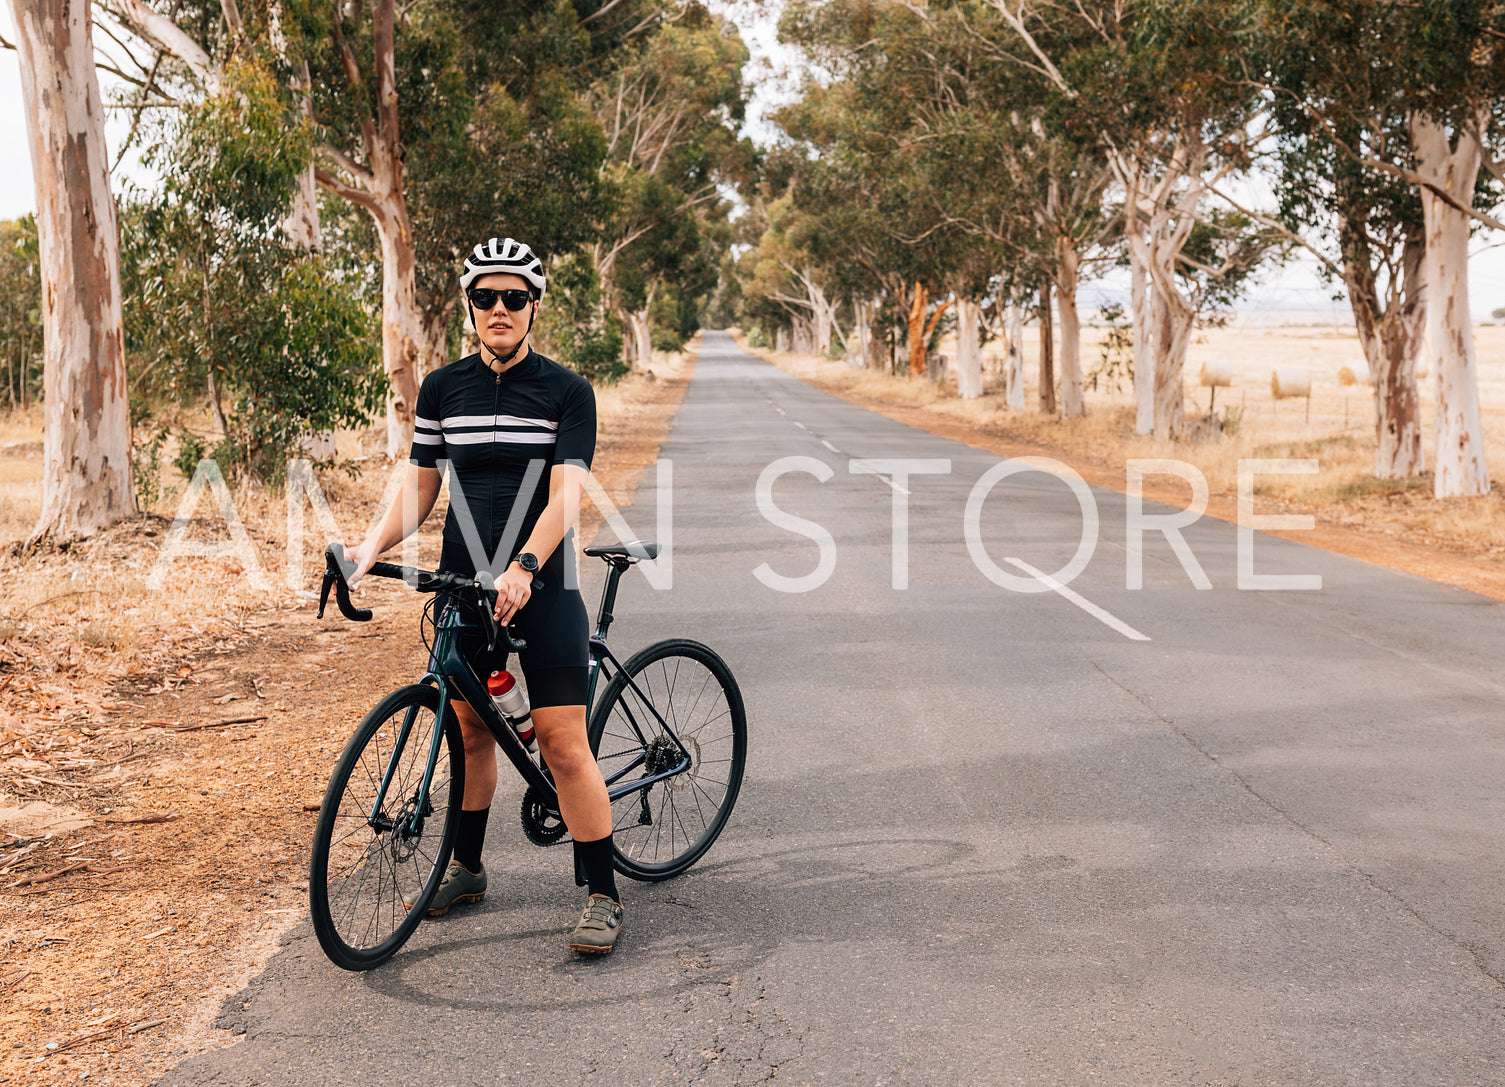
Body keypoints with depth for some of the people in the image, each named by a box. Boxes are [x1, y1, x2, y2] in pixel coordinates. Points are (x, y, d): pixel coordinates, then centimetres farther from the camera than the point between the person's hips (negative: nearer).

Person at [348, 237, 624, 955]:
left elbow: (564, 498, -14)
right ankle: (466, 868, 33)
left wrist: (523, 568, -29)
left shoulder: (567, 391, -4)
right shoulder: (442, 389, 6)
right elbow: (418, 491, 8)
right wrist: (364, 553, -7)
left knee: (562, 743, -7)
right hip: (463, 584, 4)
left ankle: (603, 895, 2)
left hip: (540, 588, -4)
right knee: (470, 729, 15)